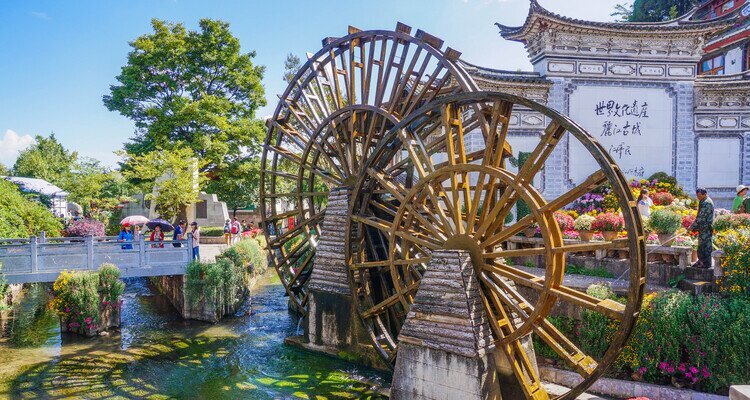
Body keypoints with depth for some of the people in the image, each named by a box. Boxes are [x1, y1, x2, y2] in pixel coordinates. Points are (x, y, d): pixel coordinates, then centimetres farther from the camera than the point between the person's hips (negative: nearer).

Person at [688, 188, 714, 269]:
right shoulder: (703, 202, 14)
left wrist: (692, 226, -19)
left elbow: (701, 217, -22)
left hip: (706, 228, -10)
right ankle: (701, 261, 22)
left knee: (706, 245, -4)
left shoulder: (706, 203, -18)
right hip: (703, 227, 10)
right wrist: (695, 226, 18)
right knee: (701, 245, 15)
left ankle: (706, 263, 2)